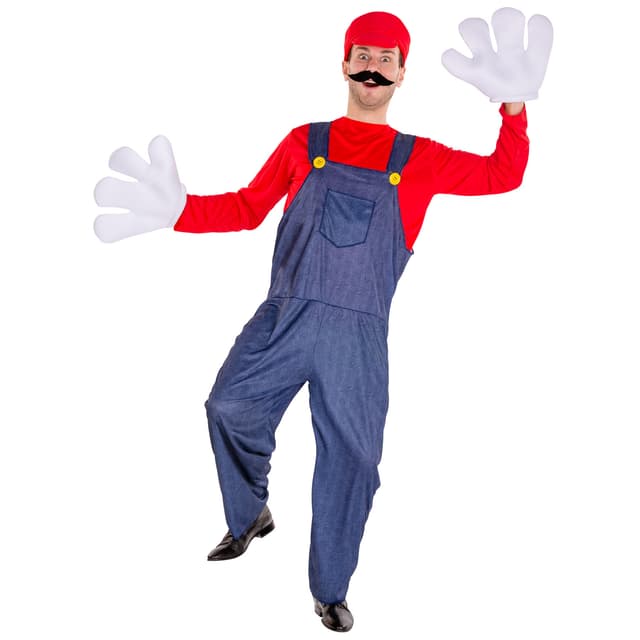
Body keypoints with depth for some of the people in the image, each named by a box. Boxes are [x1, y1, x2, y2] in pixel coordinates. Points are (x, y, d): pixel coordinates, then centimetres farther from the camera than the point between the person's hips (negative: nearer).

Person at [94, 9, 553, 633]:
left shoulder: (420, 158, 7)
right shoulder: (303, 144, 8)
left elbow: (502, 176, 2)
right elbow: (247, 208, 10)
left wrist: (515, 106, -14)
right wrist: (181, 209, -7)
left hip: (358, 336, -1)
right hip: (284, 319, 1)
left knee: (350, 458, 4)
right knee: (230, 408, 1)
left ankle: (330, 593, 23)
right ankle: (251, 517, 32)